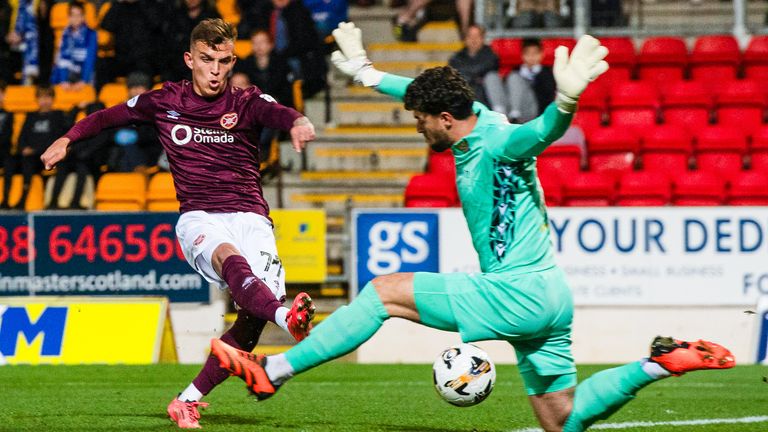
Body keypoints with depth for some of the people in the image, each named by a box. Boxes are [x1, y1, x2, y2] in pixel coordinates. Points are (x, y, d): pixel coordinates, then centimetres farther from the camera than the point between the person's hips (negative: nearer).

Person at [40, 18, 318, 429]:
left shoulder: (247, 102, 3)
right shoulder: (165, 101, 9)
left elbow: (276, 113, -21)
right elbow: (110, 115, 27)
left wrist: (297, 122, -43)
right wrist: (67, 139, 21)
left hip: (249, 217, 0)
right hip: (199, 217, 0)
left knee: (254, 312, -21)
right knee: (228, 255, -37)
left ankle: (190, 399, -7)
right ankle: (287, 318, -68)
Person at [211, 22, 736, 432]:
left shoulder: (497, 143, -17)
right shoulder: (474, 118, 9)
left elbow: (543, 131, -39)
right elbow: (427, 92, 28)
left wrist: (566, 101, -61)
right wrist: (365, 72, 37)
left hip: (519, 292, -10)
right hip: (543, 295, 10)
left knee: (384, 292, -7)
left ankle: (273, 371, -5)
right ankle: (661, 362, 6)